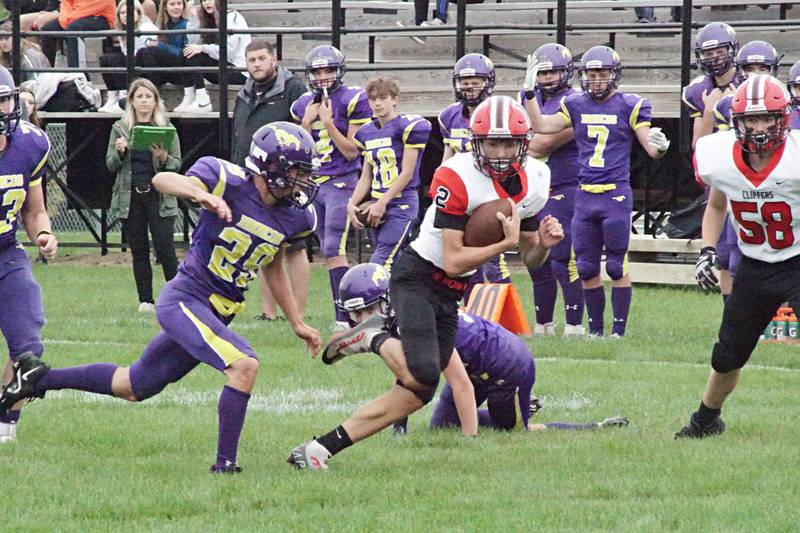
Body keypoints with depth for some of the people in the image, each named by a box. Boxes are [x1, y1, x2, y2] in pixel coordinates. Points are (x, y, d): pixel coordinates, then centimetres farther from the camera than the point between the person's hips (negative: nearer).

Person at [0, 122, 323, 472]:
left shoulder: (294, 217, 3)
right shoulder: (231, 181, -17)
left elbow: (273, 265, 21)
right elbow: (162, 180, -28)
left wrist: (296, 322, 23)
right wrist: (202, 194, -47)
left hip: (215, 316, 8)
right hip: (184, 298, -8)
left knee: (133, 387, 17)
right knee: (244, 364, -27)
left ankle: (40, 377, 32)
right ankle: (225, 463, -19)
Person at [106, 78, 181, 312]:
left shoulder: (166, 128, 4)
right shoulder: (120, 128, 8)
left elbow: (177, 164, 4)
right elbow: (110, 165, 7)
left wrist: (164, 158, -17)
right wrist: (119, 152, -13)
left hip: (159, 197, -2)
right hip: (130, 197, 2)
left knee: (165, 249, -8)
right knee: (139, 252, 5)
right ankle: (145, 300, 10)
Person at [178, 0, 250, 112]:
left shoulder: (233, 18, -7)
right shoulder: (211, 21, 20)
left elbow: (229, 51, -18)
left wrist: (203, 48, -22)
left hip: (239, 71, -8)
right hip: (225, 66, 8)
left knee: (194, 57, -22)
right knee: (188, 55, -6)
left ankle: (203, 102, -25)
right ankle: (188, 100, -15)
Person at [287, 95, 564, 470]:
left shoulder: (534, 181, 1)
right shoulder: (457, 178, -21)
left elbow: (529, 261, 11)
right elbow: (453, 261, -22)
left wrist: (543, 244, -11)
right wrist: (507, 243, -26)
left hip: (451, 294, 8)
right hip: (417, 275, -8)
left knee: (416, 395, 1)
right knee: (424, 373, -28)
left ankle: (322, 448, 9)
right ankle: (375, 340, 1)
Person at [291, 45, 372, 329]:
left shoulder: (352, 101, -8)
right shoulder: (304, 105, 10)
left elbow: (351, 152, -10)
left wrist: (328, 122, -16)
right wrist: (307, 122, -3)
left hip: (341, 183, -7)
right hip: (313, 184, 7)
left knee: (334, 250, -16)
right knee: (329, 250, 8)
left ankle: (343, 317, -17)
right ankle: (346, 311, 15)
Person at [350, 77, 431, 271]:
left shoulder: (408, 127, -9)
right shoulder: (368, 133, 14)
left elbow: (407, 173, -12)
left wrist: (382, 204, -13)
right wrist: (353, 204, 1)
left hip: (402, 204, -7)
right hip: (378, 207, 7)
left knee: (380, 265, -18)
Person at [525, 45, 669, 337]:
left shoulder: (630, 106, -2)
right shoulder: (576, 105, 10)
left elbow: (651, 148, -4)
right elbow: (540, 126, 8)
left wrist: (659, 146, -27)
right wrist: (530, 91, 2)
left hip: (616, 195, -5)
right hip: (585, 195, 5)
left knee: (617, 267, -4)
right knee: (587, 267, 7)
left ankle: (619, 330, 1)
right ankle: (595, 330, 16)